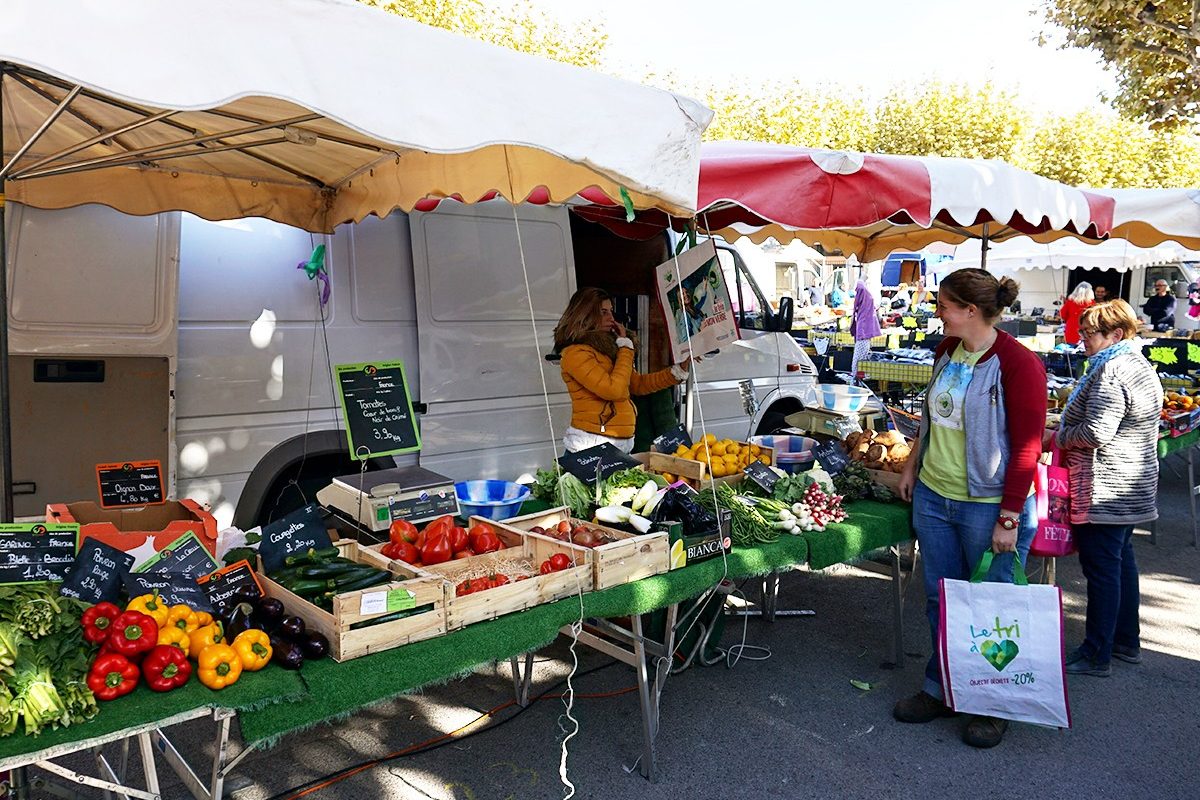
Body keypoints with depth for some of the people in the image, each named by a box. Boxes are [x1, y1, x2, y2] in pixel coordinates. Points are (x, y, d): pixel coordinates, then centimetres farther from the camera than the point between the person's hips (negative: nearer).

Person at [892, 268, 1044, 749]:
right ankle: (939, 690, 32)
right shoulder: (947, 351, 7)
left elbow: (1027, 447, -16)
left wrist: (1008, 518, -16)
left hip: (988, 507, -6)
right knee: (940, 600, 15)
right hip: (933, 498, 7)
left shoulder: (1017, 363, -15)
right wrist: (912, 467, 20)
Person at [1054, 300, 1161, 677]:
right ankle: (1126, 641, 31)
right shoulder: (1142, 366, 13)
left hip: (1105, 489, -10)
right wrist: (1068, 430, 14)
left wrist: (1061, 437, -8)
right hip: (1133, 486, 11)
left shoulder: (1111, 370, -20)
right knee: (1122, 561, 19)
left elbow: (1096, 433, -26)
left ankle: (1096, 655, 7)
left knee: (1101, 568, -2)